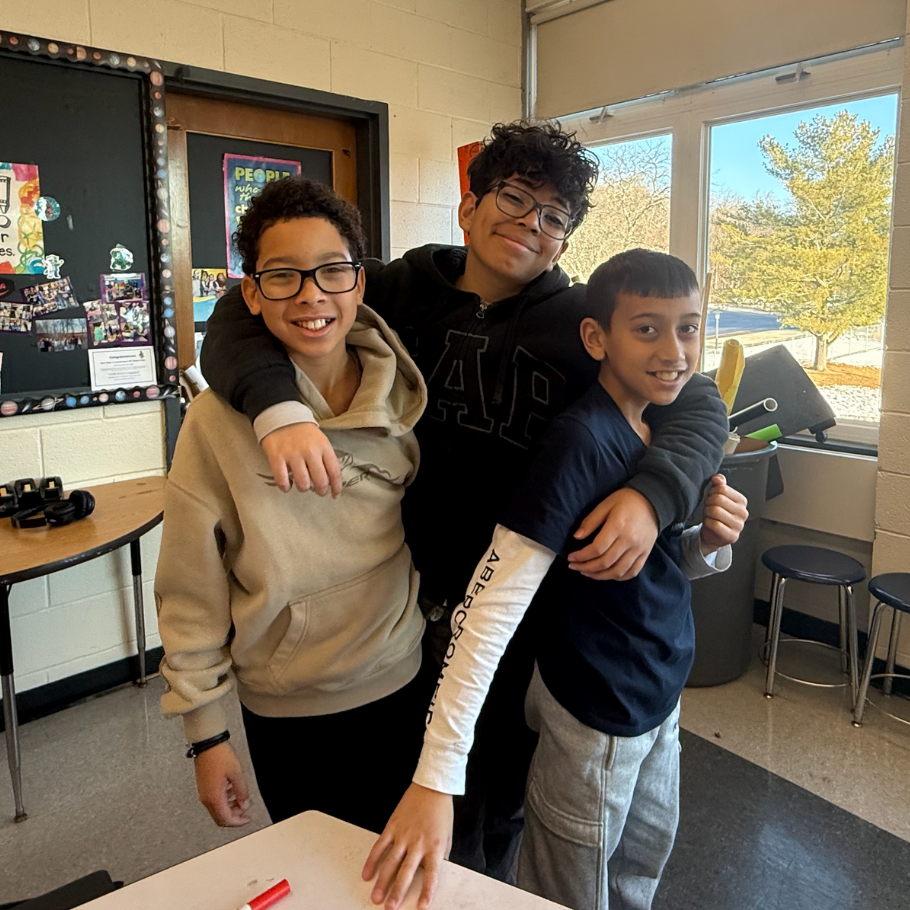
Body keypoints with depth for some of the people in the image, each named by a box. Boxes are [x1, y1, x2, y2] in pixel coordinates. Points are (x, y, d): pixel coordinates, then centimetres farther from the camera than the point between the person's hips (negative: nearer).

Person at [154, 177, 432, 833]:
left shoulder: (401, 395, -7)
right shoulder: (219, 422, -16)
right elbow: (191, 592, -9)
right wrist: (206, 733, -5)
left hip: (407, 687, 3)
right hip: (288, 715, -3)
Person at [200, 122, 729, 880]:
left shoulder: (581, 323, -6)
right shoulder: (402, 290, -6)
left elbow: (698, 402, -7)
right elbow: (242, 315, -9)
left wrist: (653, 492, -29)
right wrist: (278, 408, -30)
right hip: (406, 600, 0)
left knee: (498, 803, 23)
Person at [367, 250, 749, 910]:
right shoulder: (580, 441, -27)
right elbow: (491, 607, -32)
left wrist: (713, 541, -12)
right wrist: (435, 779, -36)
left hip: (660, 699, 8)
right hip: (596, 714, -7)